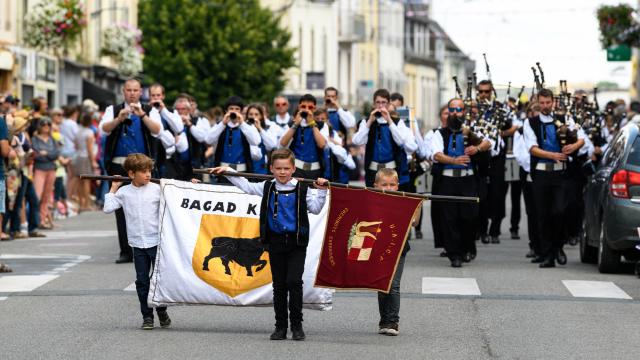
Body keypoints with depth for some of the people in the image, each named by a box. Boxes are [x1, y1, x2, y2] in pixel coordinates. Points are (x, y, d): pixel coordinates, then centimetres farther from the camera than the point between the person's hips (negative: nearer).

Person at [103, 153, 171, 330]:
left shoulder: (157, 189, -1)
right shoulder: (124, 192, 2)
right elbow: (108, 208, -2)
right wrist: (113, 189, 2)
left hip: (156, 241, -1)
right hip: (137, 243, 1)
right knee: (142, 280, 4)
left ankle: (162, 311, 20)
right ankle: (147, 316, 12)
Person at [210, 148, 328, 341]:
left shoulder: (302, 189, -2)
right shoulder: (267, 188, 6)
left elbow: (315, 208, -2)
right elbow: (246, 186, 17)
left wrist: (321, 191, -12)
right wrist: (227, 171, 15)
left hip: (297, 243, -3)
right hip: (276, 242, 3)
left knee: (294, 281, -13)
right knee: (279, 285, 6)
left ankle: (297, 325, -3)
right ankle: (280, 326, 13)